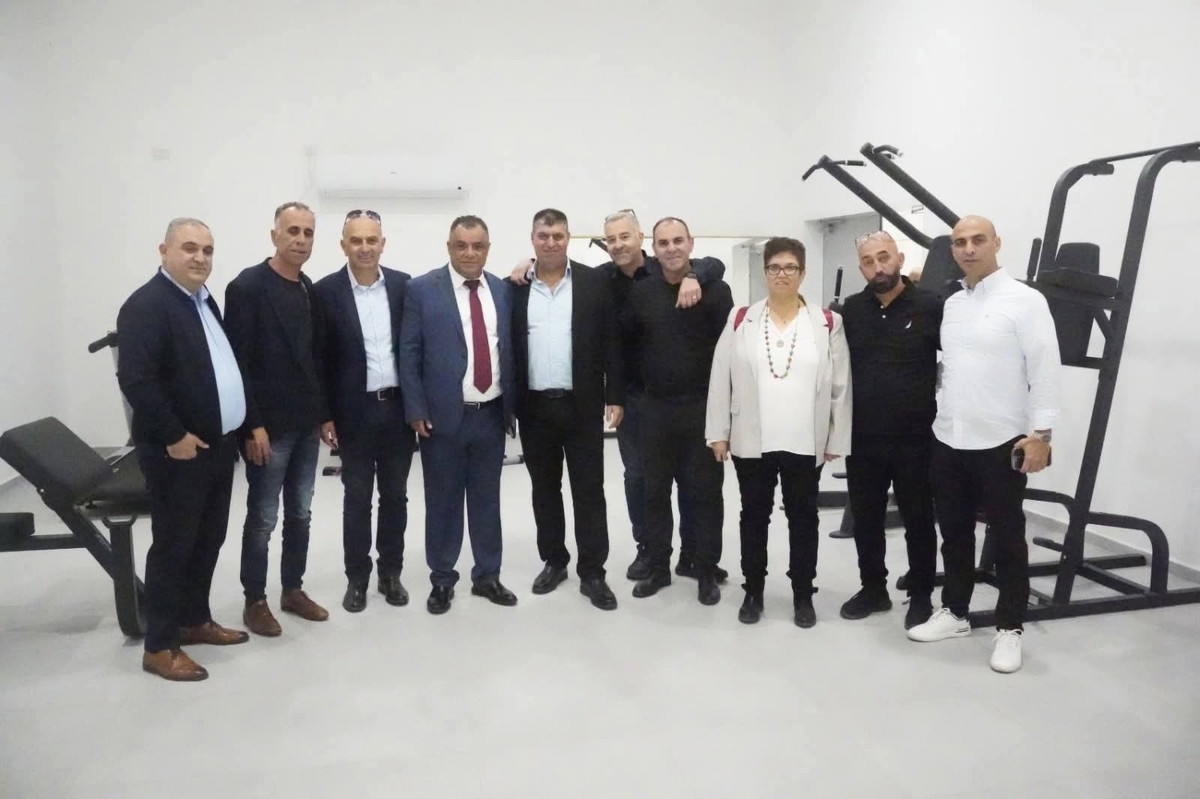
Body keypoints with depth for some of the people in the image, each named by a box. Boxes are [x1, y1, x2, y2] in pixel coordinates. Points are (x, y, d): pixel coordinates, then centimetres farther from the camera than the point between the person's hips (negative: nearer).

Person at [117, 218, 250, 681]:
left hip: (217, 445, 8)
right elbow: (134, 379, -25)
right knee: (172, 546, 2)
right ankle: (159, 646, 14)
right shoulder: (147, 305, -16)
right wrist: (173, 437, -21)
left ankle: (194, 620, 32)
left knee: (208, 540, 17)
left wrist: (231, 429, 13)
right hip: (178, 451, -8)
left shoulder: (204, 300, 12)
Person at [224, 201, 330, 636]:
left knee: (300, 514, 14)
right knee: (262, 518, 4)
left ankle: (293, 590, 27)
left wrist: (326, 414, 9)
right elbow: (237, 362, -14)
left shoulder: (312, 290, 9)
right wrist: (252, 425, -17)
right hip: (268, 424, -6)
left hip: (306, 423, 6)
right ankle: (254, 600, 18)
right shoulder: (247, 286, -10)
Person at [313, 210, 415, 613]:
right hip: (354, 412, -2)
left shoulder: (404, 285, 1)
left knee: (395, 495, 12)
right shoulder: (326, 290, -5)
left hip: (398, 407, 2)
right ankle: (357, 577, 23)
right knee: (356, 498, 9)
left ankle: (391, 572, 26)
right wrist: (324, 415, -6)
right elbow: (319, 358, -4)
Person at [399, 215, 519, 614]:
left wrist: (511, 404, 8)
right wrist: (416, 410, -10)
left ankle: (487, 576, 28)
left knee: (487, 500, 13)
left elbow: (509, 350, 11)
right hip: (443, 415, -3)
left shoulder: (502, 290, 7)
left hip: (492, 415, 3)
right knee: (443, 502, 9)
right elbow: (409, 354, -5)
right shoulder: (422, 289, -4)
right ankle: (442, 580, 24)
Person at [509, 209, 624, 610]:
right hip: (534, 407, 2)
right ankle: (553, 561, 28)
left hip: (582, 405, -2)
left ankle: (592, 573, 12)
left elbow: (610, 342, 0)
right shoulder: (515, 286, 3)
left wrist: (615, 396, -5)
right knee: (544, 490, 13)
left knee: (588, 491, 3)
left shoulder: (594, 282, 0)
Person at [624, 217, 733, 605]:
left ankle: (707, 572, 19)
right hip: (656, 408, 3)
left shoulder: (715, 290, -6)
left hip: (703, 408, -3)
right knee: (655, 492, 11)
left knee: (705, 493, 5)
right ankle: (658, 567, 25)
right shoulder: (641, 291, 3)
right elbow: (627, 341, 11)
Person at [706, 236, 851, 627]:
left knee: (803, 518, 11)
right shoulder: (740, 320, 2)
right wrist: (718, 432, -1)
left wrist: (837, 440, -1)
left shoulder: (827, 323, 0)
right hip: (751, 441, 1)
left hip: (805, 443, 0)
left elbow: (840, 386, 1)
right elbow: (721, 379, 2)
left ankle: (803, 595, 26)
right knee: (754, 517, 11)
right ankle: (753, 591, 26)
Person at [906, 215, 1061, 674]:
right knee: (954, 532, 15)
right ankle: (954, 612, 30)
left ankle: (1009, 628, 20)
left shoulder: (1025, 300, -8)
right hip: (947, 439, 6)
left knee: (1007, 538, 7)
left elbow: (1045, 371, -11)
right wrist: (940, 418, 10)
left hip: (1001, 443, -6)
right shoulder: (950, 305, 11)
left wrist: (1041, 434, -15)